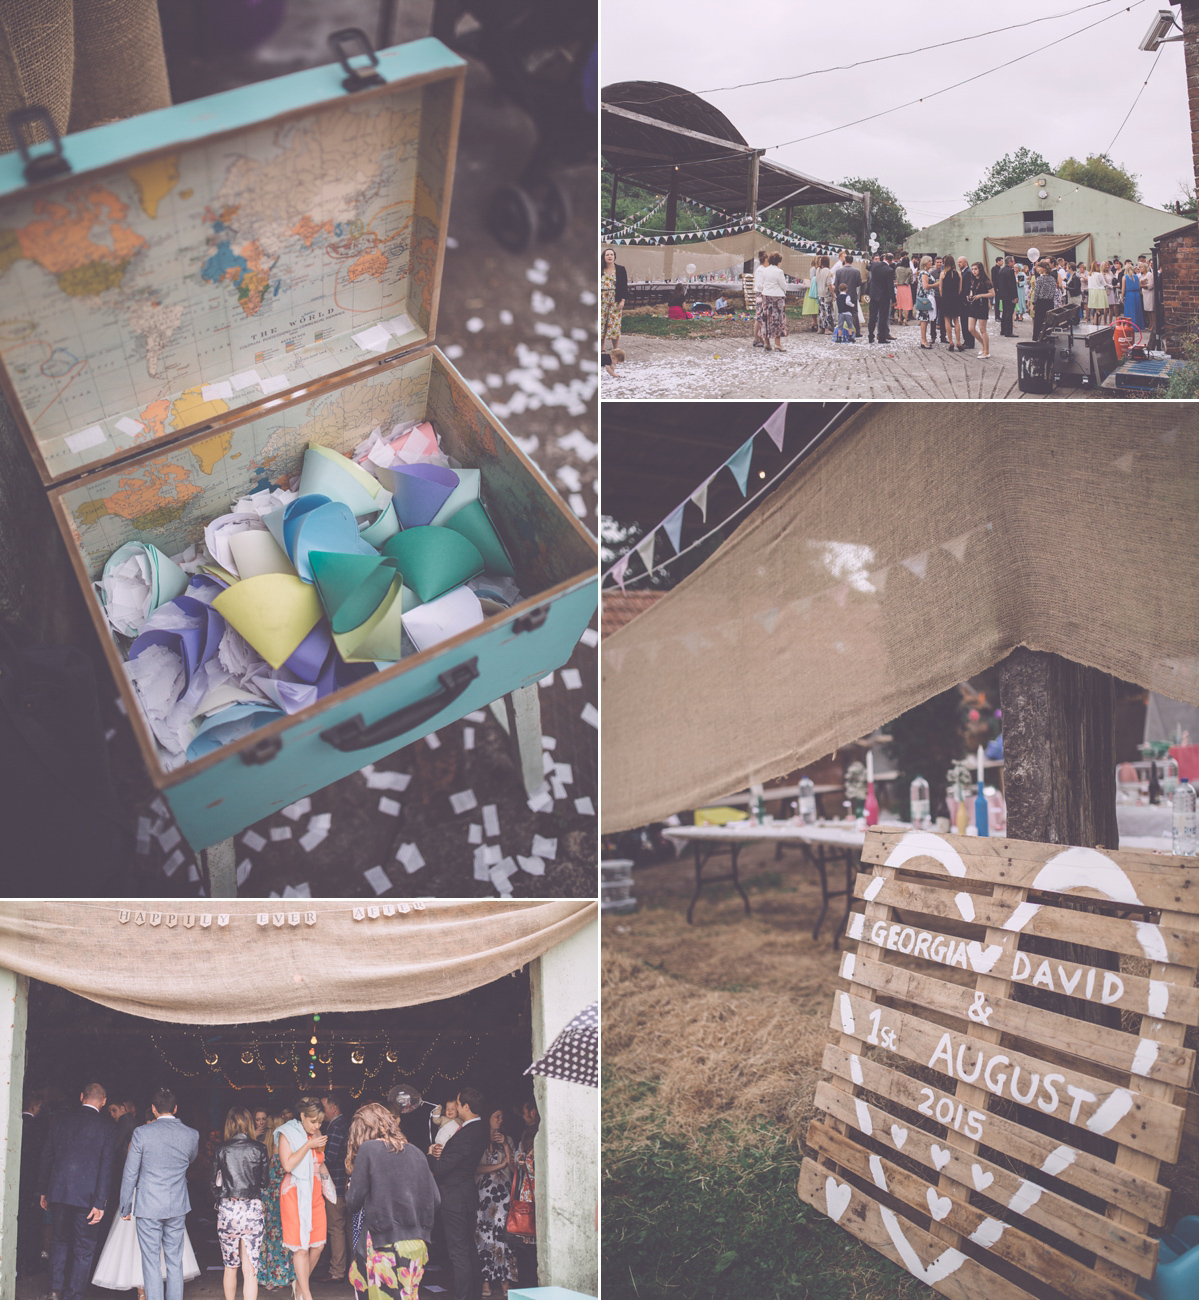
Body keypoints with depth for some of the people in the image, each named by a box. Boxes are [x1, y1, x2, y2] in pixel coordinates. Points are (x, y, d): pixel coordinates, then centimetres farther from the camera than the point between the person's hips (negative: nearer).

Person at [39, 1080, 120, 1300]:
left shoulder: (60, 1120, 3)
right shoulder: (107, 1126, -6)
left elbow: (46, 1156, 8)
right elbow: (106, 1166, -10)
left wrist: (42, 1191, 17)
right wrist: (99, 1203, -9)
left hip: (58, 1191, 3)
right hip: (87, 1195, -3)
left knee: (60, 1241, 20)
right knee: (84, 1247, 9)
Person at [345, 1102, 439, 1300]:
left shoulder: (368, 1149, -4)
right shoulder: (414, 1152, 8)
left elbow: (354, 1203, -4)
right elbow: (435, 1199, 9)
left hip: (384, 1245, -5)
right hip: (417, 1244, 5)